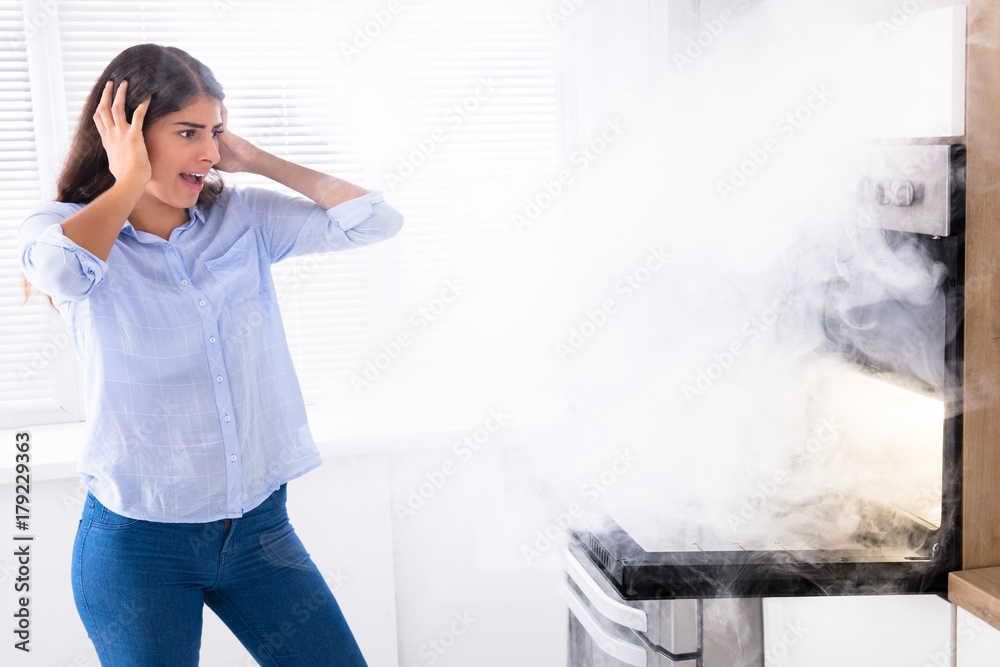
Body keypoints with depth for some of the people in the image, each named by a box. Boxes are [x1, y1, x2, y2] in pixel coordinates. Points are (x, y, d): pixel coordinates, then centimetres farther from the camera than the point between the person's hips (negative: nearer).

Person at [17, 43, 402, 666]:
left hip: (260, 525, 3)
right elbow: (61, 268, -31)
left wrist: (256, 159, -4)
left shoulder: (244, 219, 2)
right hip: (140, 544, -3)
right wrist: (130, 179, -14)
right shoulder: (60, 227, -6)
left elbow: (375, 219, -7)